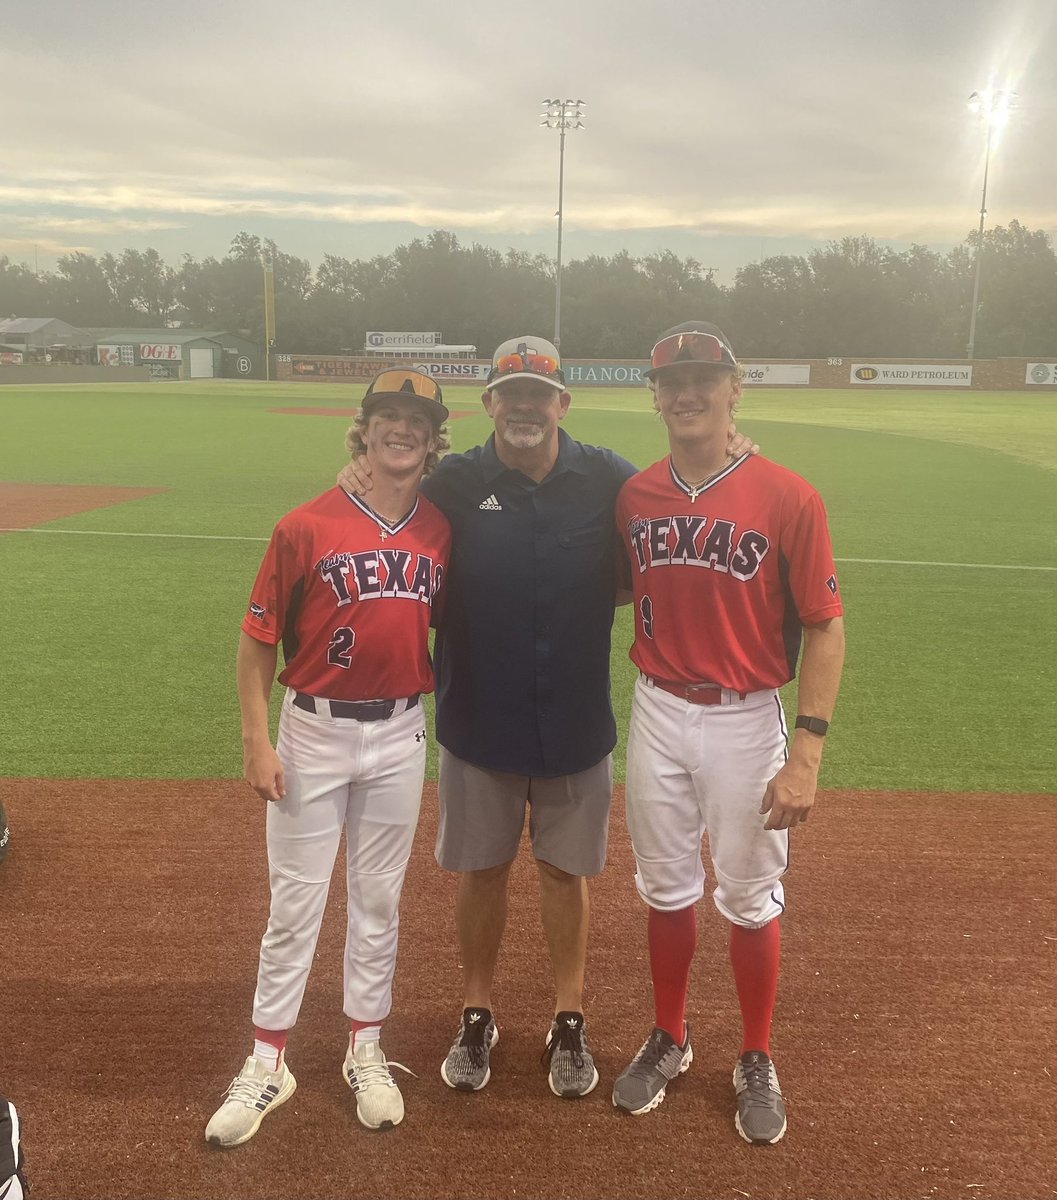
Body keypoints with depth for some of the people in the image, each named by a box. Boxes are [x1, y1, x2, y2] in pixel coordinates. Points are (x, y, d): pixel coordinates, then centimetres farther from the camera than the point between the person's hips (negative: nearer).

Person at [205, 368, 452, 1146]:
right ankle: (268, 1062, 26)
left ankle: (366, 1052, 32)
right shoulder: (307, 526, -11)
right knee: (295, 905, 8)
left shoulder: (441, 531, -1)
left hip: (400, 736, 3)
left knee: (379, 901, 15)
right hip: (314, 734, -3)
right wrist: (257, 743, -10)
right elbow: (258, 640, -7)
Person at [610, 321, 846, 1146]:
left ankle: (757, 1062, 34)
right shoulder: (634, 497, -1)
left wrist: (808, 751, -16)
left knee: (750, 899, 11)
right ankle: (669, 1041, 38)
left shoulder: (788, 498, -13)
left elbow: (825, 627, -11)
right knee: (666, 888, 17)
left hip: (746, 722, -3)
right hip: (658, 713, 4)